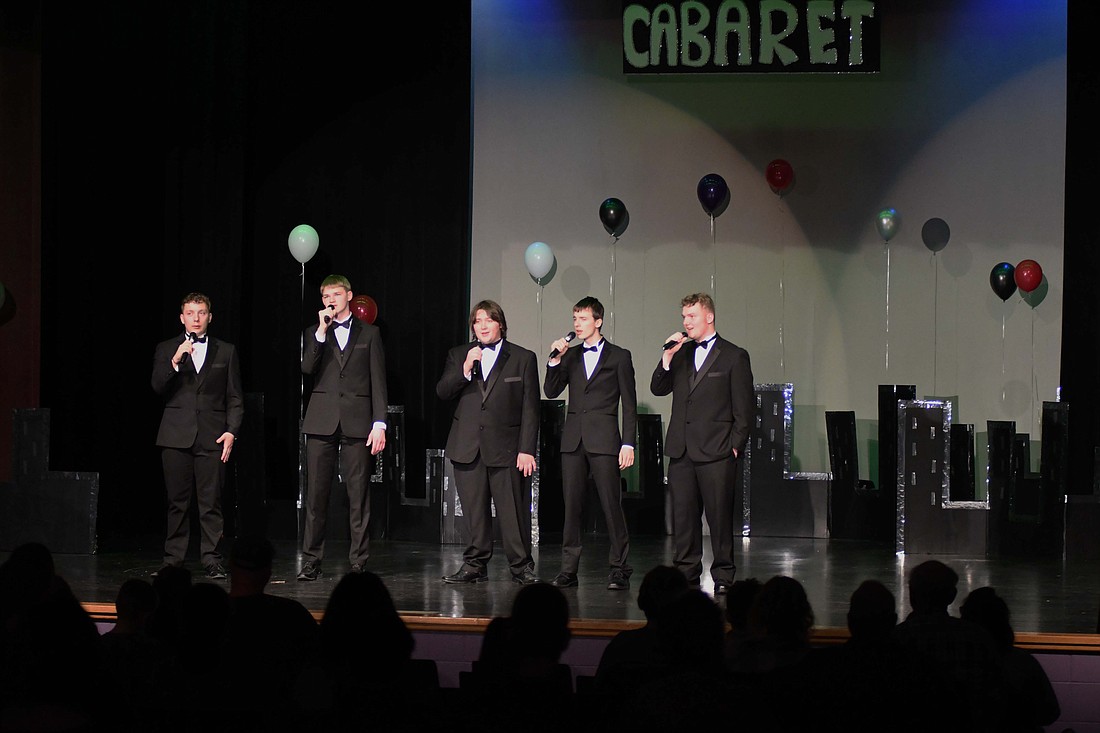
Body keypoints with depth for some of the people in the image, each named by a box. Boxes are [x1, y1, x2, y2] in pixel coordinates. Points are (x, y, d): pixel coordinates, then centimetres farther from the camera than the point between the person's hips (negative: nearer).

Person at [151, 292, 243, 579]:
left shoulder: (226, 351, 12)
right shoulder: (166, 350, 10)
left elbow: (235, 397, 10)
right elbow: (158, 387, -3)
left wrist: (231, 431, -1)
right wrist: (175, 361, -16)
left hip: (211, 437, 0)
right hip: (176, 436, 0)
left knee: (211, 502, -4)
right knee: (177, 502, 1)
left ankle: (213, 561, -1)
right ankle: (172, 560, 7)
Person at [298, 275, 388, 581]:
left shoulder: (369, 333, 10)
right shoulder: (313, 332, 13)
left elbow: (378, 380, 6)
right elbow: (307, 368, -4)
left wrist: (379, 423, -3)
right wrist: (321, 332, -10)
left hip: (356, 421, -1)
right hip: (322, 421, 1)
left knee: (359, 494, -2)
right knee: (316, 493, -1)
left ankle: (358, 561, 2)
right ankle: (311, 561, 4)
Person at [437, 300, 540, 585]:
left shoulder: (523, 358, 5)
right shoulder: (458, 355, 13)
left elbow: (530, 408, 3)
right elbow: (442, 392, 3)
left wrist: (526, 450, -4)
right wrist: (465, 370, -12)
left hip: (505, 448, -2)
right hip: (467, 446, 3)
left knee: (512, 511, -5)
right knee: (474, 511, 5)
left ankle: (521, 567, 3)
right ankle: (475, 565, 14)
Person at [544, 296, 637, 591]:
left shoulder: (619, 356, 4)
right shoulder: (570, 356, 16)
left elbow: (629, 405, 1)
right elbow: (551, 392, 7)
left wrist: (628, 444, -6)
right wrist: (555, 360, -6)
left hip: (604, 440, -4)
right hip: (573, 439, 4)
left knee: (611, 505, -6)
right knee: (571, 505, 3)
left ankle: (619, 569, -1)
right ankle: (569, 569, 6)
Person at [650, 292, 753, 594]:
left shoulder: (734, 356, 1)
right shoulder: (680, 353, 16)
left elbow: (743, 409, 0)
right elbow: (658, 389, 9)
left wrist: (735, 446, -6)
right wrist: (667, 358, -4)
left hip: (716, 453, -5)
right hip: (681, 451, 5)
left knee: (719, 516, -3)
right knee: (683, 516, 6)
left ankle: (722, 577, 4)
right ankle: (686, 573, 13)